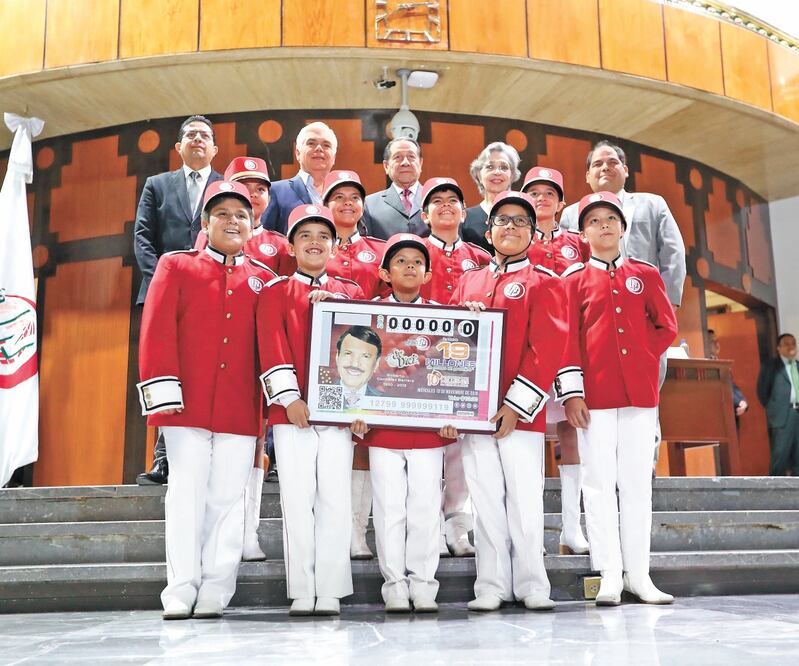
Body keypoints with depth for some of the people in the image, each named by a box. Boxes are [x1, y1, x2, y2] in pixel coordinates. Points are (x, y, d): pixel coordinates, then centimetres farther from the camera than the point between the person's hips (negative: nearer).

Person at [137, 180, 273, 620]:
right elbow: (157, 330, 0)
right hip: (187, 403, -2)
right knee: (187, 492, -1)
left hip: (240, 407, 2)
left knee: (228, 497, 2)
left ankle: (215, 593, 9)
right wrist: (162, 388, -9)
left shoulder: (263, 278, 14)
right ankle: (180, 593, 6)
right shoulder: (176, 266, 8)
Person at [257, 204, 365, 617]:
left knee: (335, 502, 1)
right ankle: (302, 593, 9)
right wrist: (290, 397, -12)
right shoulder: (275, 292, 8)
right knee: (297, 502, 1)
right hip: (292, 411, -1)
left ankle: (331, 592, 9)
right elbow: (272, 347, -3)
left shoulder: (351, 293, 15)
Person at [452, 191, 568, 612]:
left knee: (525, 498, 2)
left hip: (520, 411, -3)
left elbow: (547, 348, -7)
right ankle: (491, 586, 16)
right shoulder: (468, 281, 16)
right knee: (486, 499, 7)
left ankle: (531, 585, 15)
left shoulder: (545, 283, 2)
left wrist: (516, 404, -13)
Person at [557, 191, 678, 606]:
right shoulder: (574, 281, 6)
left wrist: (642, 359, -2)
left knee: (637, 483, 6)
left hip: (640, 392, 2)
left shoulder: (646, 275, 12)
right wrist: (571, 392, -8)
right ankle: (609, 576, 7)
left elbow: (667, 326, 11)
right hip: (594, 396, -2)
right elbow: (567, 338, -1)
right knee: (599, 484, 0)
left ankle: (639, 575, 14)